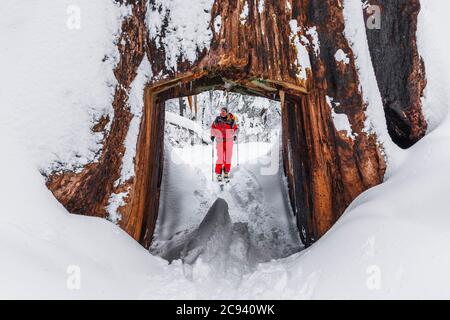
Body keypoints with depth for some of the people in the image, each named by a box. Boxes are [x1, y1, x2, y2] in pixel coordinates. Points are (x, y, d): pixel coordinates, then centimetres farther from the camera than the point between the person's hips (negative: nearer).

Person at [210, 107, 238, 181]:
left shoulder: (231, 120, 0)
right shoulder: (217, 120, 2)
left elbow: (235, 128, 14)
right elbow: (213, 127, 15)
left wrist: (235, 135, 3)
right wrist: (212, 135, 7)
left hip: (229, 141, 1)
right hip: (220, 141, -1)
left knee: (228, 157, 4)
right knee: (220, 158, -6)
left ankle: (226, 172, 17)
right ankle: (218, 173, 0)